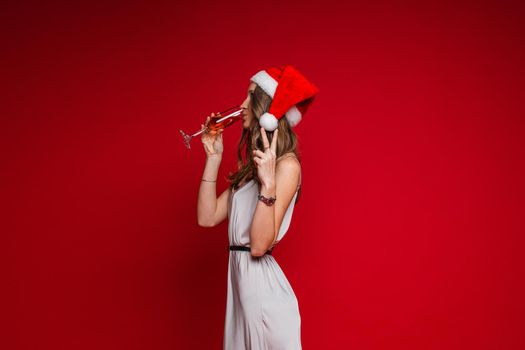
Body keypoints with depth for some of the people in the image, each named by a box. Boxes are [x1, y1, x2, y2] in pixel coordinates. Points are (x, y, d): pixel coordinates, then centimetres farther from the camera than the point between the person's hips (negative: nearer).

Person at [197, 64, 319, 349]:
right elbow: (207, 217, 6)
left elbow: (260, 245, -20)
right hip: (240, 282, 8)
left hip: (263, 284, -8)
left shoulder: (287, 165, -13)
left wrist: (268, 184, -30)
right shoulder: (251, 167, 14)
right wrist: (213, 157, 7)